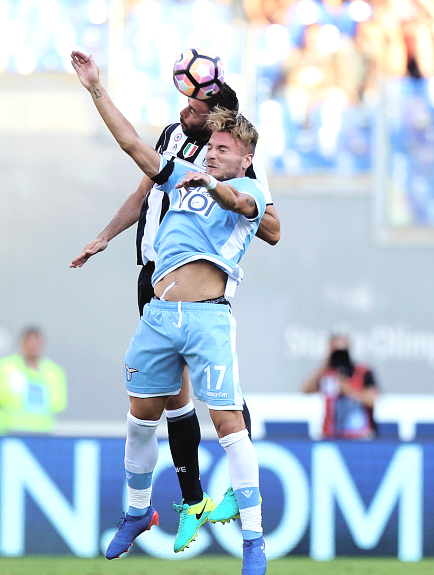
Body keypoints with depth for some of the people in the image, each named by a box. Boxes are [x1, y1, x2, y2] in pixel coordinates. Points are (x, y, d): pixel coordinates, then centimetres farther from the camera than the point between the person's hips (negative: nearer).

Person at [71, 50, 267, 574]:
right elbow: (133, 144, 21)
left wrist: (215, 187, -41)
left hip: (208, 318, -6)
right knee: (141, 417, 13)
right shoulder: (183, 179, 21)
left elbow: (239, 202, -19)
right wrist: (96, 89, 16)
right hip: (158, 315, 6)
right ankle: (138, 513, 32)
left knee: (228, 422, -11)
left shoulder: (247, 192, 6)